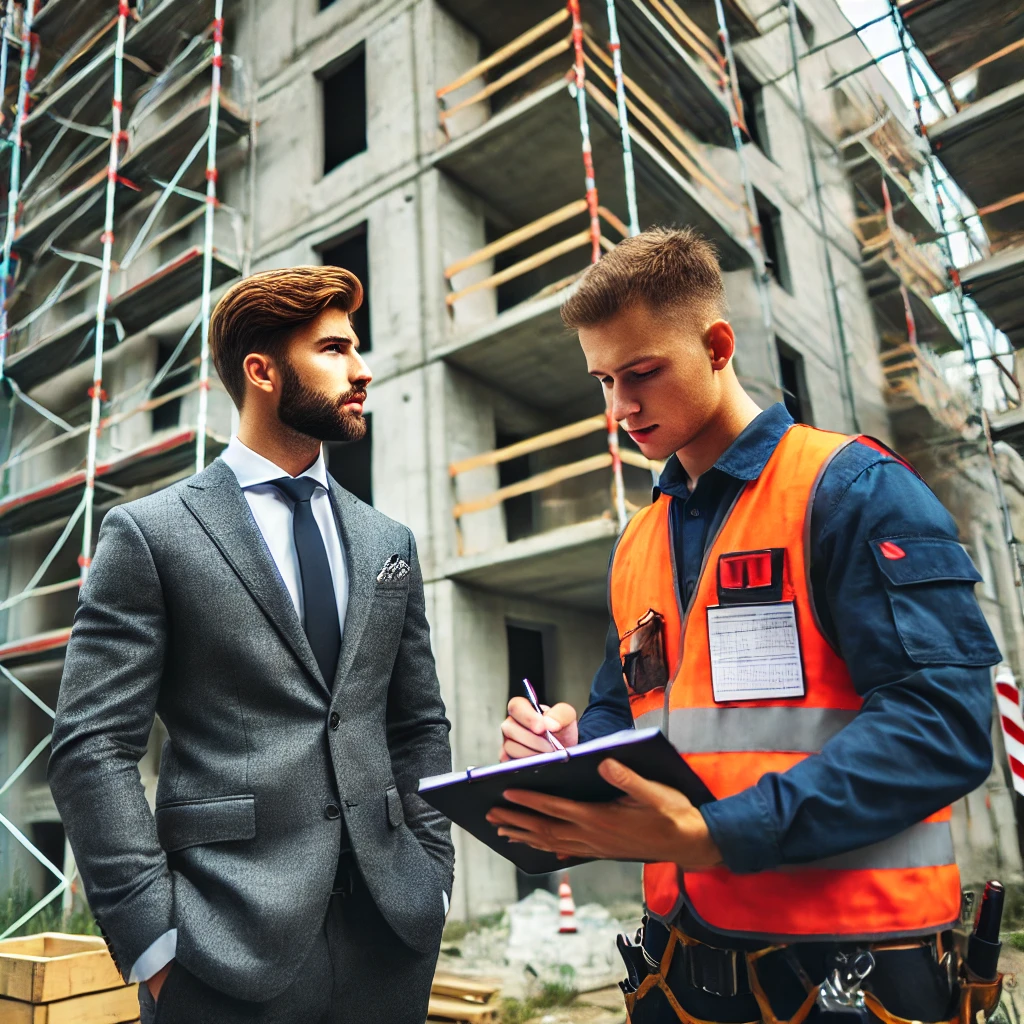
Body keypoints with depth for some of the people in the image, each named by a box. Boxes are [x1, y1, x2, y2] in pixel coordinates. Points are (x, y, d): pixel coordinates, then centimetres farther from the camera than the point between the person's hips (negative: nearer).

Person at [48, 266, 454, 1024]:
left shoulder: (389, 543, 9)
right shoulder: (149, 533, -4)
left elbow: (421, 727, 11)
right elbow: (93, 746, -7)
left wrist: (433, 877, 5)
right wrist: (152, 936, -11)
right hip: (231, 940, -4)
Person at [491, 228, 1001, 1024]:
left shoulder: (852, 490, -11)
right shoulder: (636, 546, 9)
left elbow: (942, 720, -20)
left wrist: (713, 835, -28)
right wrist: (570, 748, -8)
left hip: (852, 957, -5)